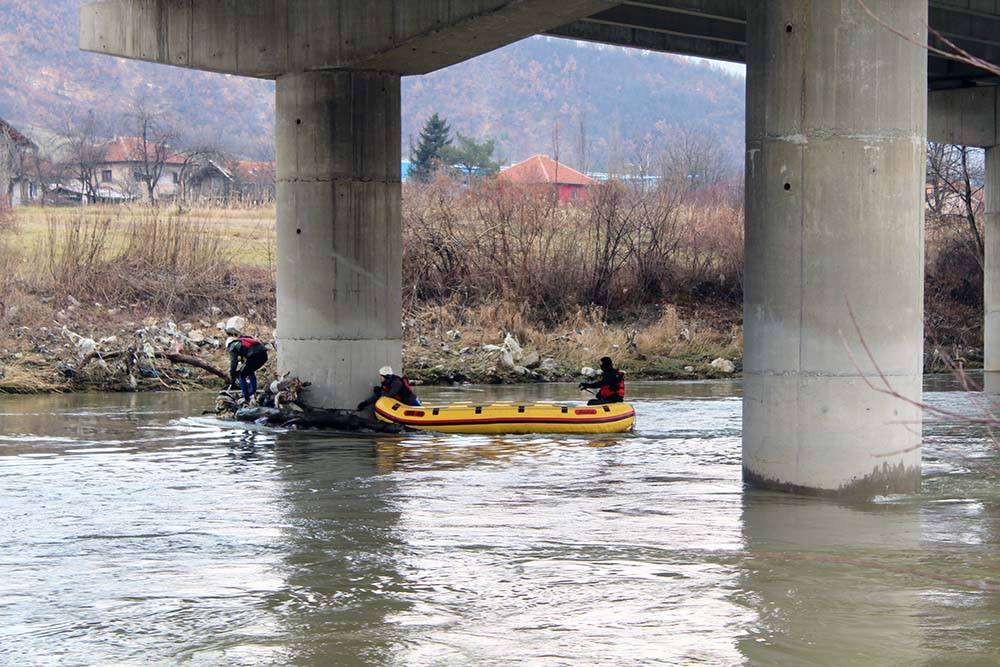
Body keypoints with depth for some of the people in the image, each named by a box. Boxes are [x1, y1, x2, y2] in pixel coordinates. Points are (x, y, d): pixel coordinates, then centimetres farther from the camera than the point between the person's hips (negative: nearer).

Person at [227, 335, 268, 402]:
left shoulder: (233, 347, 17)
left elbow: (233, 362, 9)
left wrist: (233, 377, 14)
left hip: (254, 356, -7)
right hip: (264, 354, 7)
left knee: (241, 376, 10)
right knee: (251, 372, 33)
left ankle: (246, 398, 8)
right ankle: (253, 393, 33)